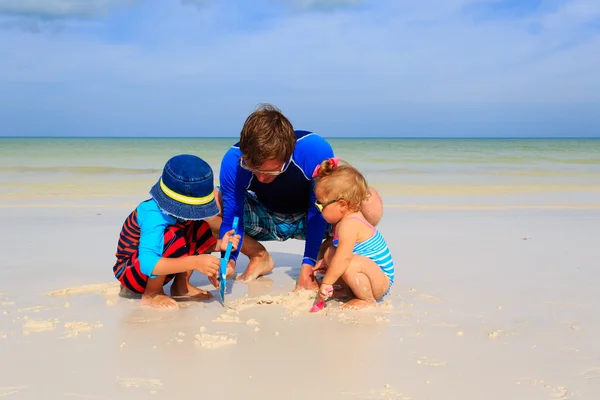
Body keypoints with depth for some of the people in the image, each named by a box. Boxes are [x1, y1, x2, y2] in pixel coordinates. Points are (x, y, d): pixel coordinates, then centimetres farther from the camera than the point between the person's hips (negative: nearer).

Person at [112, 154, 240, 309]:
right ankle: (151, 294, -15)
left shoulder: (179, 208, -11)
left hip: (157, 272, 8)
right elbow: (147, 264, -47)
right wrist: (195, 263, -52)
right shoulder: (154, 216, -35)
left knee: (200, 228, -6)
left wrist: (219, 245, -19)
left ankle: (181, 285, 2)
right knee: (173, 236, -33)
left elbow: (196, 243, 1)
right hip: (130, 272, -8)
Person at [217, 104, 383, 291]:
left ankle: (326, 253, -1)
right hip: (264, 219, 2)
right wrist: (229, 260, -37)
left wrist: (308, 264, -27)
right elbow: (232, 218, -20)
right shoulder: (233, 161, -29)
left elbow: (319, 211, -23)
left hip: (307, 218, -2)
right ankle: (258, 256, 1)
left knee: (370, 204, -32)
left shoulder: (316, 150, -33)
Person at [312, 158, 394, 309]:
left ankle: (368, 300, -16)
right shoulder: (351, 219, 7)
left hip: (382, 279, -11)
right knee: (330, 252, 9)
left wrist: (326, 282, -33)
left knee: (351, 264, -38)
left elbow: (344, 256, -35)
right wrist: (325, 262, 17)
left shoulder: (349, 225, -25)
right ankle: (352, 290, 6)